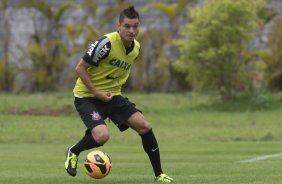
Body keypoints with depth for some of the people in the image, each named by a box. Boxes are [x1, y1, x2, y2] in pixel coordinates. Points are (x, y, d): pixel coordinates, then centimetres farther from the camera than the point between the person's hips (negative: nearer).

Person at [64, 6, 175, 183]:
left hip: (112, 95, 7)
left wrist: (114, 89, 9)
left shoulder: (136, 48, 2)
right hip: (87, 96, -7)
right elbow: (80, 68, -17)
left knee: (144, 126, -8)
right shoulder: (106, 43, -22)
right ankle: (73, 153, 3)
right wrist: (97, 93, -19)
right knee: (102, 136, -29)